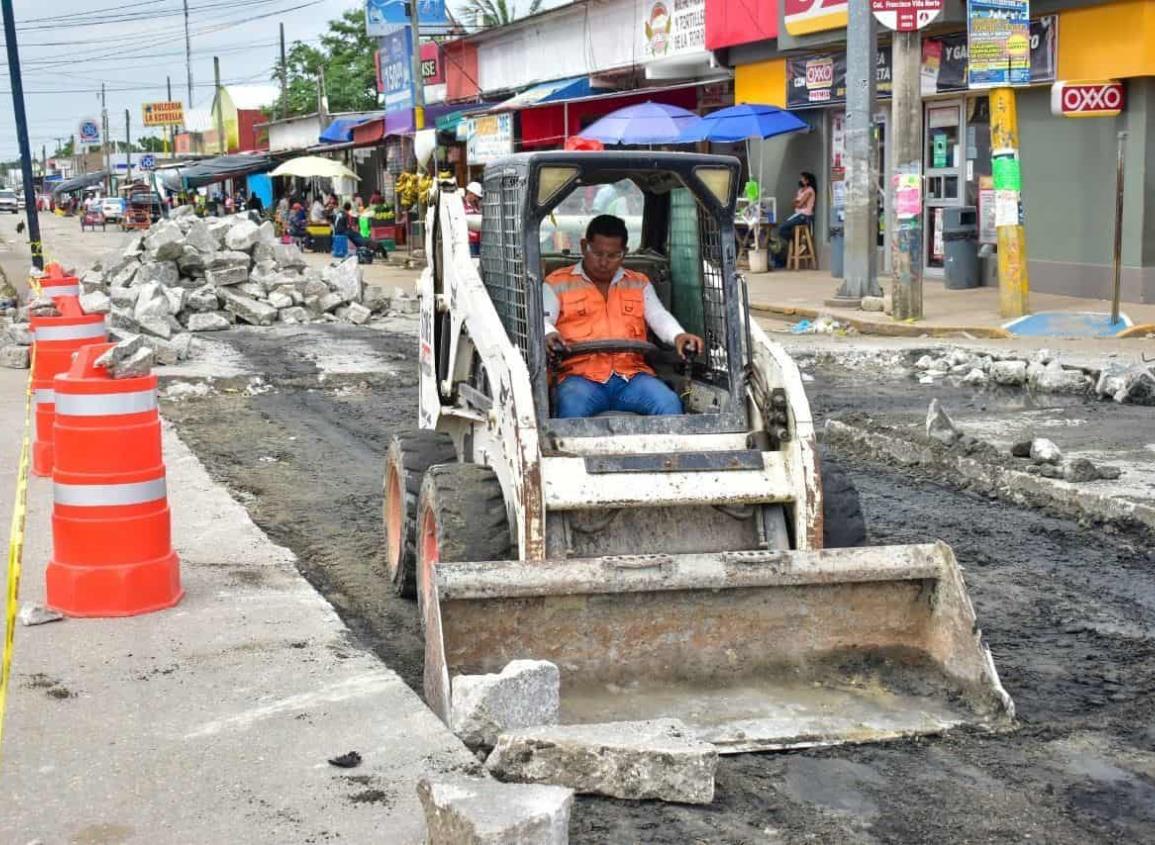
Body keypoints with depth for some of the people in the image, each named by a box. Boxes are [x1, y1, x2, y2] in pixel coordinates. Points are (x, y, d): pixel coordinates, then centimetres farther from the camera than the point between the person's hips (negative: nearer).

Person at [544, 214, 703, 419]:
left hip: (632, 373, 2)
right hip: (581, 375, -2)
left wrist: (679, 336, -14)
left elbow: (659, 316, 11)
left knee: (670, 404, -26)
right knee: (572, 408, -37)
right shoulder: (558, 283, 15)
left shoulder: (639, 284, 25)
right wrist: (549, 335, -25)